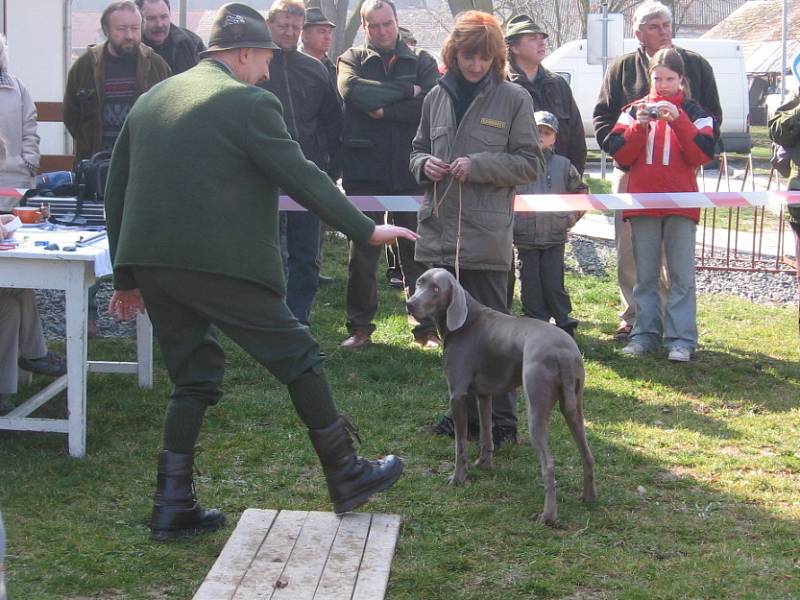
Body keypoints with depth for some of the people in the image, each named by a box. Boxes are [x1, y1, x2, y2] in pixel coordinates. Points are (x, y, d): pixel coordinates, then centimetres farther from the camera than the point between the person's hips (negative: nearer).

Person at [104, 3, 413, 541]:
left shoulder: (151, 101, 16)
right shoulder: (248, 102, -6)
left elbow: (117, 191, 17)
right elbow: (302, 178, -7)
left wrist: (127, 277, 23)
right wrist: (366, 230, 2)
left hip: (151, 263, 7)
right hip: (220, 264, -7)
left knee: (193, 379, 17)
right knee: (299, 359, 7)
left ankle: (174, 506, 14)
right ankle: (347, 476, 17)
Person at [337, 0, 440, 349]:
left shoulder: (422, 62, 7)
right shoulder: (352, 60, 7)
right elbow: (352, 90, -16)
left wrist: (383, 110, -11)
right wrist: (406, 92, -13)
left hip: (410, 173, 0)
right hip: (364, 172, 0)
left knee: (419, 253, 4)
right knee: (362, 252, 5)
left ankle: (426, 327, 11)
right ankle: (360, 326, 15)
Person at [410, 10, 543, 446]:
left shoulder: (513, 98, -3)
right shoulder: (437, 97, 9)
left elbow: (530, 163, -3)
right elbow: (418, 149, 20)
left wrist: (479, 165, -15)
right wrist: (425, 165, -3)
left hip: (486, 235, -5)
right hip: (440, 231, 5)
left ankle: (501, 420, 5)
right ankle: (465, 409, 24)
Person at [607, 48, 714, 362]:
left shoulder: (693, 112, 5)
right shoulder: (635, 110, 10)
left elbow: (703, 154, -7)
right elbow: (619, 154, 3)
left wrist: (677, 120, -16)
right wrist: (639, 127, -12)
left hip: (681, 204, -2)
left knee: (682, 275, -3)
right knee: (645, 275, 7)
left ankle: (680, 339, -3)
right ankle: (645, 333, 12)